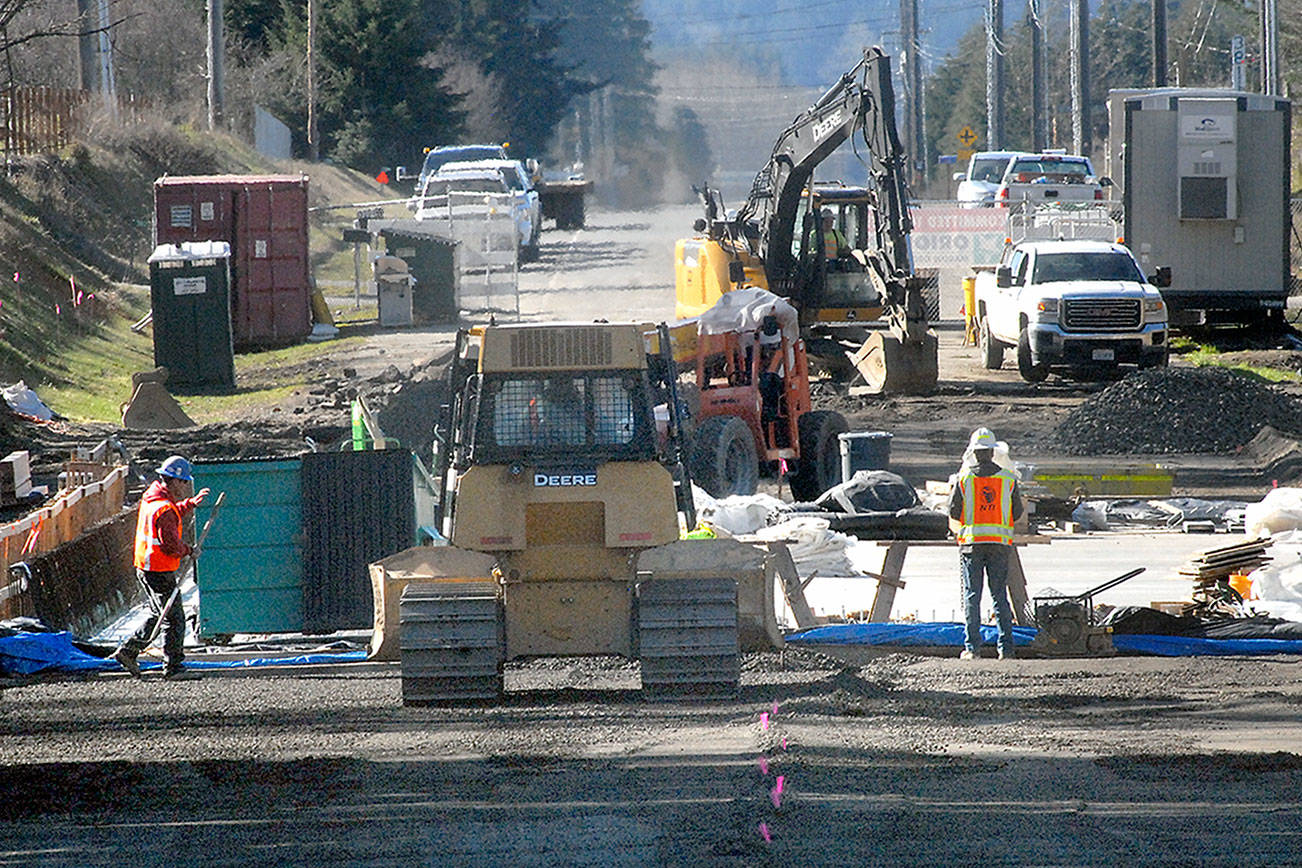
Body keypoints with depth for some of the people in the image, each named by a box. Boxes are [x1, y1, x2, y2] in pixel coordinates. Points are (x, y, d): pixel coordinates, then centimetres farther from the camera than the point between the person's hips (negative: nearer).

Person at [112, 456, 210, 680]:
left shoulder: (152, 497, 9)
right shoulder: (164, 509, -22)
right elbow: (171, 545, -25)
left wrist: (192, 503, 26)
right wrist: (189, 551, -8)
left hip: (146, 568, 10)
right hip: (160, 572, -10)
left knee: (159, 614, 22)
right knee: (174, 619, -5)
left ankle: (128, 651, 24)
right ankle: (173, 668, -3)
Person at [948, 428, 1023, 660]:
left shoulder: (964, 477, -3)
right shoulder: (1008, 478, 1)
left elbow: (954, 512, -2)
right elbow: (1017, 512, 6)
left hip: (971, 542, -2)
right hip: (1000, 542, 2)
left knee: (971, 596, 3)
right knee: (1000, 595, 7)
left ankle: (972, 647, -1)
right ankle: (1006, 647, 3)